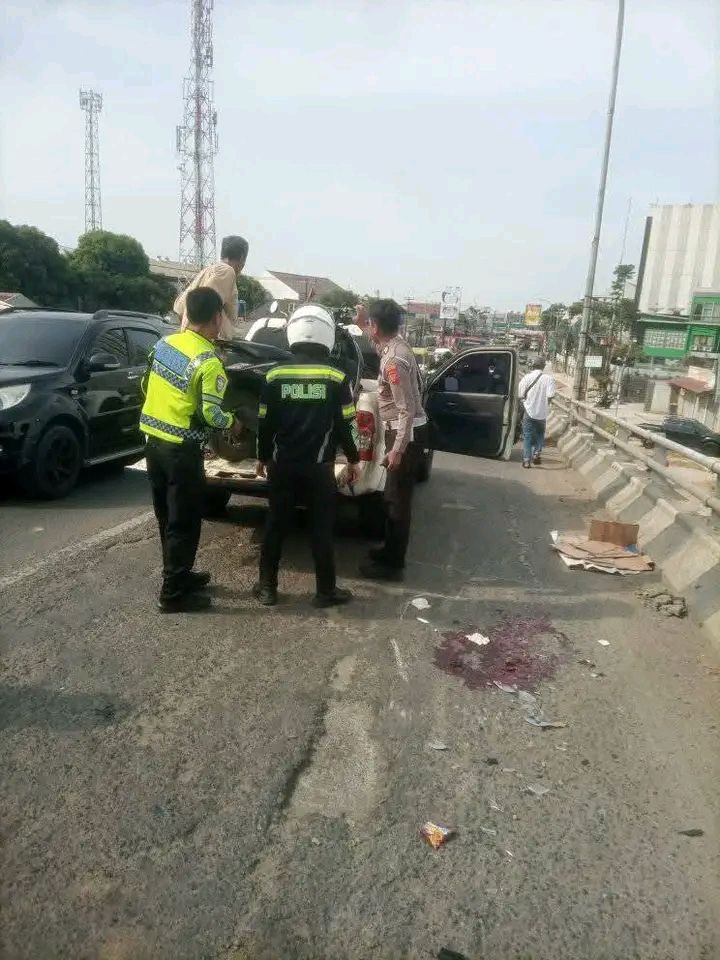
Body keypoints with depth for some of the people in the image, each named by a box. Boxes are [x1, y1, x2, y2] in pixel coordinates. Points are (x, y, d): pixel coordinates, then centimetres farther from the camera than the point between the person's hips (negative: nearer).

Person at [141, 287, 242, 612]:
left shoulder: (165, 343, 6)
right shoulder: (208, 361, -18)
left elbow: (147, 387, 15)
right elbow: (210, 414, -19)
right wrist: (232, 422, 1)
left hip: (154, 439, 8)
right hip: (181, 449, -8)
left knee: (167, 517, 18)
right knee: (184, 522, 3)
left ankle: (177, 573, 33)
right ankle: (174, 592, 10)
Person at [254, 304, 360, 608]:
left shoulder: (275, 375, -2)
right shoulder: (337, 378, -7)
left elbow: (264, 423, 3)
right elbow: (346, 425, -4)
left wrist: (263, 458, 16)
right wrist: (353, 460, 9)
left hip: (282, 465, 2)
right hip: (319, 467, -2)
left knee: (276, 526, 12)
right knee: (321, 529, 8)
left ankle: (267, 588, 20)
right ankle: (326, 591, 17)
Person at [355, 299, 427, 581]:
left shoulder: (394, 361, -23)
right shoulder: (395, 343, 6)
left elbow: (407, 409, -25)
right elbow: (379, 342, 35)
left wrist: (397, 450, -23)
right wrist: (362, 324, 24)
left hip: (407, 433, -10)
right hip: (406, 430, 10)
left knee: (398, 499, -3)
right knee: (393, 496, 18)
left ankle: (392, 564, 6)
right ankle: (391, 550, 31)